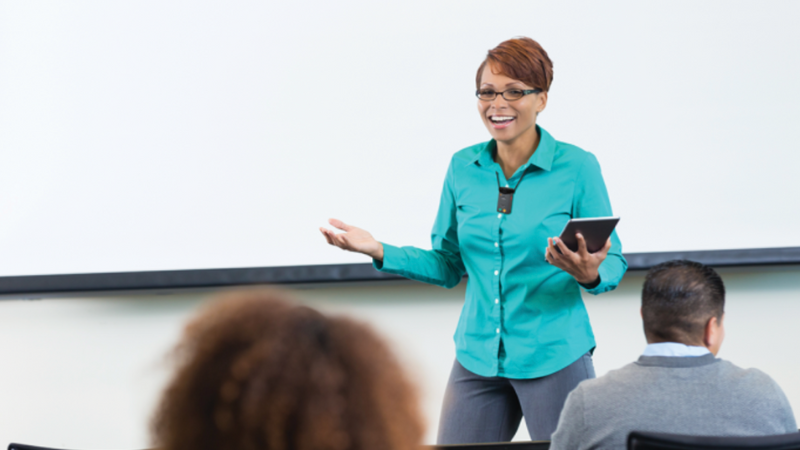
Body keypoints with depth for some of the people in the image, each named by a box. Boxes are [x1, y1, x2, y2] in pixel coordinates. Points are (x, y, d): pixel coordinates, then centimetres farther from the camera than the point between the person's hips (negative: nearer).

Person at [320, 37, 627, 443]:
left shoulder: (577, 168, -7)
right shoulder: (463, 168, 5)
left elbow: (613, 262, -4)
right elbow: (448, 265, 12)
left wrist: (590, 274, -26)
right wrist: (380, 252, -1)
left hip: (553, 359, -4)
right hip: (477, 358, 4)